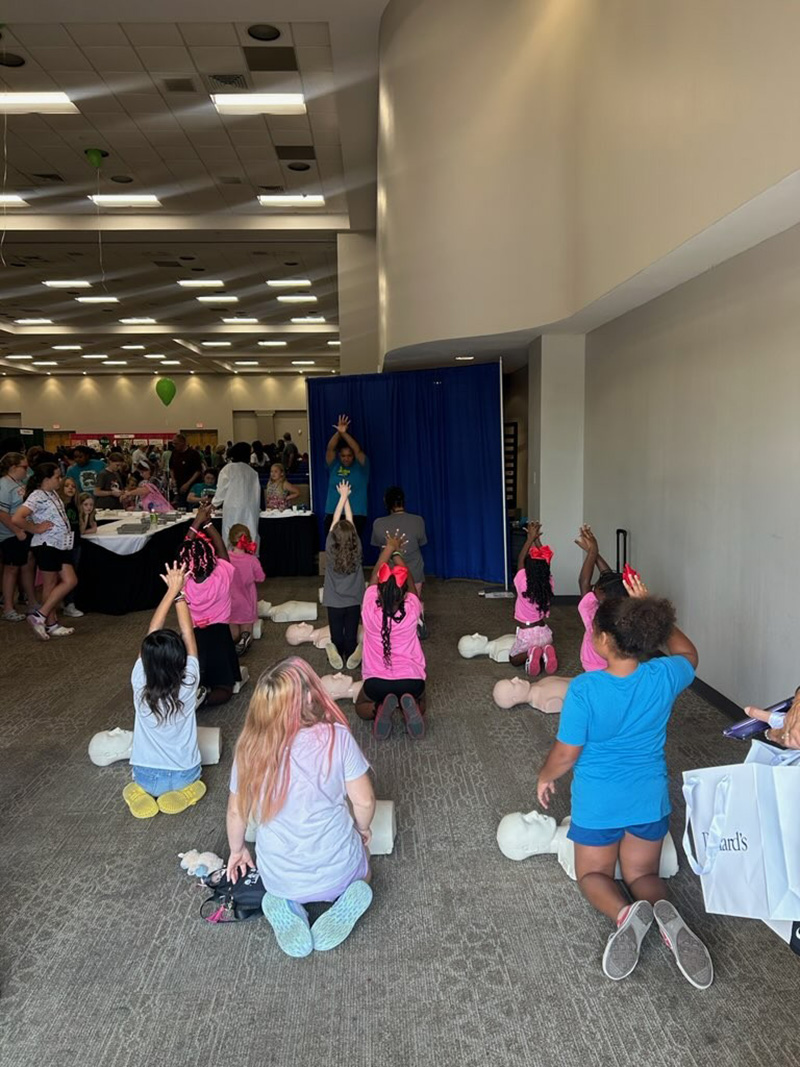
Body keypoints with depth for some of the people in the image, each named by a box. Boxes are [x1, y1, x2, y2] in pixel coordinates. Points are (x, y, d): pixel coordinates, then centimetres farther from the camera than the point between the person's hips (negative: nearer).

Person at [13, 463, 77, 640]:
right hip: (46, 546, -9)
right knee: (50, 585, -2)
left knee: (70, 581, 10)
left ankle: (51, 623, 18)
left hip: (59, 545, 9)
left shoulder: (53, 493, 11)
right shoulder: (37, 497, -17)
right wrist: (36, 529, -16)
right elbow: (16, 519, -28)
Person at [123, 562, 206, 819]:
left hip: (145, 776, 0)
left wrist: (171, 591, -9)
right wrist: (179, 593, -8)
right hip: (184, 775, 0)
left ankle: (145, 791, 6)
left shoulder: (139, 682, -20)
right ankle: (181, 790, 4)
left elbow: (152, 633, -12)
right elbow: (188, 635, -11)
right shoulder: (189, 683, -21)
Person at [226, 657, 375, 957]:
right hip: (336, 871, -2)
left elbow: (237, 811, -2)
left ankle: (287, 907, 4)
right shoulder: (336, 737, -23)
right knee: (360, 865, 34)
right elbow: (364, 801, -13)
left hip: (278, 878, 2)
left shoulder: (250, 746, -16)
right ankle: (343, 904, 1)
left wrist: (237, 850, 18)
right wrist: (361, 829, 9)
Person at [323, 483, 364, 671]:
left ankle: (337, 658, 11)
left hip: (334, 601, 0)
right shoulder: (356, 549, -13)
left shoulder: (330, 548, -15)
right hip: (354, 600, 1)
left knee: (336, 634, 9)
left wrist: (342, 497, -1)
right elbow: (349, 521, -5)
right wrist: (347, 497, 2)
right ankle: (351, 658, 10)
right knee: (351, 634, 8)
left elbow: (336, 520, -8)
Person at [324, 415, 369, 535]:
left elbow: (358, 450, -12)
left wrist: (344, 434, -22)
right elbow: (330, 449, -5)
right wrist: (338, 433, -21)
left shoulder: (361, 467, 3)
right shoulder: (335, 466, 9)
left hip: (356, 515, -2)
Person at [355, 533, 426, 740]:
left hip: (376, 682, 0)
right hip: (411, 680, 0)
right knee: (420, 705, 33)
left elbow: (374, 575, 6)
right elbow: (409, 581, 10)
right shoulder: (412, 610, -10)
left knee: (362, 707, 32)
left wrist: (389, 548, 20)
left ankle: (380, 709, -4)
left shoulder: (369, 609, -11)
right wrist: (397, 553, 24)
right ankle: (409, 706, -5)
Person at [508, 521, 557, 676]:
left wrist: (530, 538, 2)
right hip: (544, 632, 3)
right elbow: (543, 560, 4)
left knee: (514, 659, 21)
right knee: (544, 646, 34)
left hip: (526, 634, -3)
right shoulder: (549, 582, -11)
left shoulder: (521, 582, -19)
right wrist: (537, 538, 5)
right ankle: (545, 652, -2)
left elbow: (520, 559, -4)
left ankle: (530, 653, -12)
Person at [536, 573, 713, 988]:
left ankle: (626, 913, -16)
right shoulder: (664, 677, -16)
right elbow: (687, 653, 10)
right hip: (650, 799, 3)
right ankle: (664, 913, -16)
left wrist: (545, 777, 5)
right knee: (642, 873, 20)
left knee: (593, 874, 19)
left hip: (599, 802, -3)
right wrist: (648, 608, 7)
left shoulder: (584, 689, -26)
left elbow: (566, 754, -16)